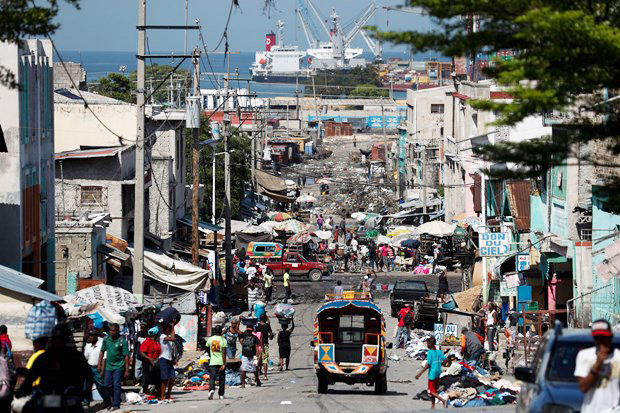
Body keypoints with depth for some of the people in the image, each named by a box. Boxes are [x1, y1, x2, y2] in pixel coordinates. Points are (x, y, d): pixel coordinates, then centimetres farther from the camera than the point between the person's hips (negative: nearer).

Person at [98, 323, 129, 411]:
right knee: (107, 385, 8)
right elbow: (102, 351, 15)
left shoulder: (122, 341, -11)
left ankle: (116, 404, -4)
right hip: (108, 366, 5)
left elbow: (126, 356, -10)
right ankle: (116, 399, 30)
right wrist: (100, 364, 11)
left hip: (118, 367, -5)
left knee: (116, 385, -8)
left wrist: (127, 370, -13)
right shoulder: (106, 339, 3)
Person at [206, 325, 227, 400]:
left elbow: (208, 350, 15)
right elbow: (224, 353, -12)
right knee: (221, 378, 12)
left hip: (213, 362, 1)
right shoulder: (223, 340, -6)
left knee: (212, 378, -5)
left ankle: (211, 389, -32)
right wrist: (224, 364, -13)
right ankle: (221, 395, 18)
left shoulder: (210, 339, 2)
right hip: (221, 362, -1)